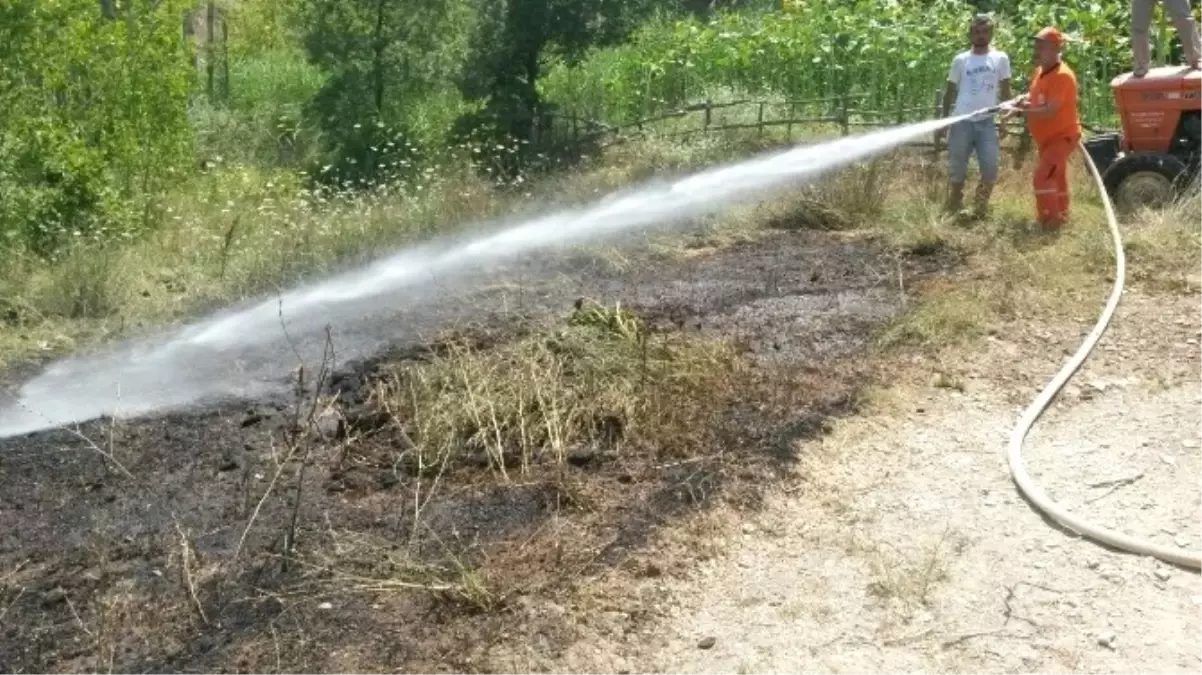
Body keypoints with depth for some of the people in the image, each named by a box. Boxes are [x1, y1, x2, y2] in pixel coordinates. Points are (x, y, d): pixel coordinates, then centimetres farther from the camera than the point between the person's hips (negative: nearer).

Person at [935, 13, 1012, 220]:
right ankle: (954, 209, 19)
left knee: (990, 168, -5)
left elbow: (1005, 91, 8)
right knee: (957, 170, 5)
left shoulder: (1000, 58, 6)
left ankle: (980, 208, 11)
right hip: (961, 123, 0)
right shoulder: (960, 60, 6)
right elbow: (950, 92, 10)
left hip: (987, 123, 0)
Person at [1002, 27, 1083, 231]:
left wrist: (1019, 112, -33)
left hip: (1063, 136, -10)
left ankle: (1051, 224, -13)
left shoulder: (1062, 76, -25)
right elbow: (1034, 97, 19)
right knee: (1056, 179, 21)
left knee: (1042, 178, -20)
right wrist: (1017, 102, -3)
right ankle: (1060, 218, 35)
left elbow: (1049, 111, -32)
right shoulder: (1039, 71, 4)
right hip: (1047, 137, 10)